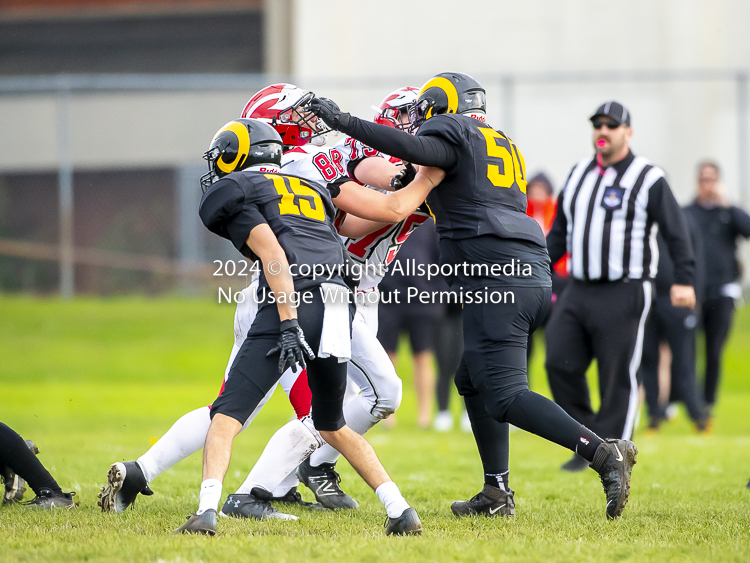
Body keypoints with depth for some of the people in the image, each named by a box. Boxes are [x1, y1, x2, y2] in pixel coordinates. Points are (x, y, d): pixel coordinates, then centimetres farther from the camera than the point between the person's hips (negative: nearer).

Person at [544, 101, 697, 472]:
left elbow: (676, 232, -7)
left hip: (623, 294, -6)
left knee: (618, 378, -6)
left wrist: (683, 280, -18)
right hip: (578, 290, 6)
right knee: (560, 364, -4)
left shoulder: (648, 179, -3)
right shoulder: (578, 175, 16)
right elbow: (560, 233, 23)